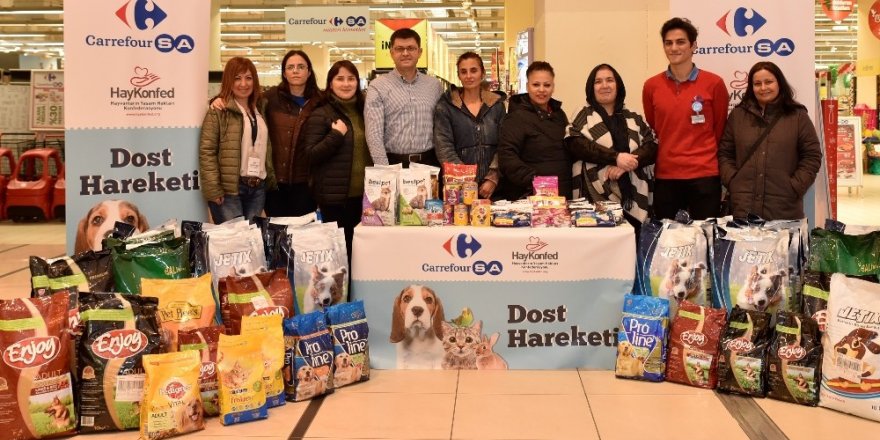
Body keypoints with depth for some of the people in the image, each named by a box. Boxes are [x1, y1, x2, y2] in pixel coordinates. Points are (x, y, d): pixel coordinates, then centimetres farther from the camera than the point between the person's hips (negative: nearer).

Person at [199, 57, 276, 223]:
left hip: (258, 188, 6)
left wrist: (271, 178, 12)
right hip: (229, 189, -6)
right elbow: (206, 152, -10)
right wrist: (213, 189, -16)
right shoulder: (219, 111, -5)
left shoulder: (259, 111, 16)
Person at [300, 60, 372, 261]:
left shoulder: (364, 111, 11)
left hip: (364, 193, 6)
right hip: (335, 196, -6)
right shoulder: (321, 115, -6)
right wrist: (336, 135, -20)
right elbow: (310, 155, -12)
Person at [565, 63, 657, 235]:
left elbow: (652, 146, 5)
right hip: (597, 198, -3)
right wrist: (615, 157, -17)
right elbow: (575, 144, -8)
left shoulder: (633, 118, 18)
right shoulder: (585, 116, 10)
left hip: (634, 199, 3)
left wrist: (625, 165, -14)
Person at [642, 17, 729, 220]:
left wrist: (707, 156, 12)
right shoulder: (651, 86, 4)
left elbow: (719, 129, 7)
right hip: (665, 176, 2)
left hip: (705, 175, -2)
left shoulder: (713, 83, -2)